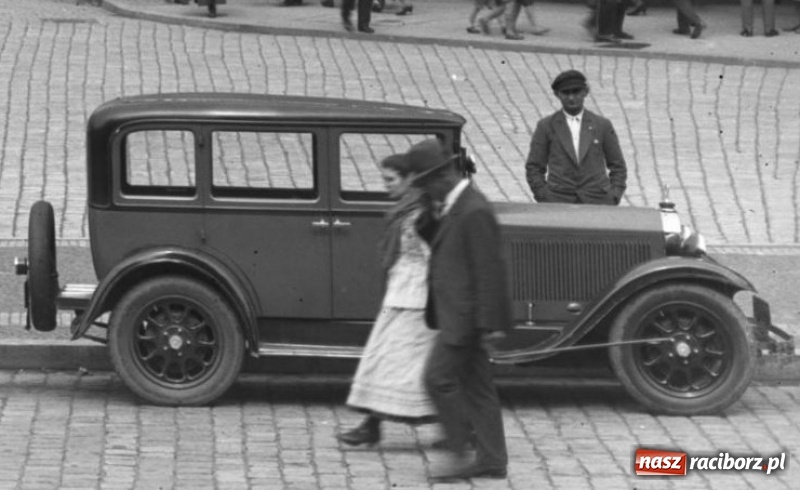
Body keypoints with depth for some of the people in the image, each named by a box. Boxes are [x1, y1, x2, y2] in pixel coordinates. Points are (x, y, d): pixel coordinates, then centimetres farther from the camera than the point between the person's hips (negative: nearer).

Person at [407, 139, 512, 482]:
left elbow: (488, 270, -20)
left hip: (463, 315, -10)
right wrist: (433, 215, -2)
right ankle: (491, 459, 15)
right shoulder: (452, 206, 11)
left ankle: (457, 454, -1)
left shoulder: (474, 212, -19)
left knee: (439, 377, -8)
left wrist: (490, 324, -21)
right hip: (456, 313, 10)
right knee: (475, 385, 11)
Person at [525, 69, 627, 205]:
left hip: (596, 201, 1)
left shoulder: (602, 125, 10)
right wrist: (545, 199, -2)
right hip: (558, 202, 0)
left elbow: (618, 167, 15)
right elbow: (533, 168, 10)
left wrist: (613, 198, 2)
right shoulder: (546, 126, 9)